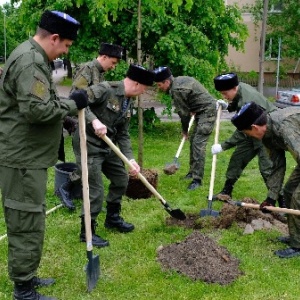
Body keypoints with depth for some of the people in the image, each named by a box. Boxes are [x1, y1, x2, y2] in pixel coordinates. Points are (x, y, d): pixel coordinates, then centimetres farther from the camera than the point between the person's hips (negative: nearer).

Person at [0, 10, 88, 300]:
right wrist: (72, 104, -14)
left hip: (25, 155, 11)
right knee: (27, 223, -3)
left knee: (25, 221, 18)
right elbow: (37, 110, -27)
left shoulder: (32, 57, 16)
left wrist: (72, 103, 12)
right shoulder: (29, 61, -19)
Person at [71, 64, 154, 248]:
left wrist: (130, 158, -5)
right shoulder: (106, 89, -19)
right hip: (88, 145, -9)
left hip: (107, 146, 9)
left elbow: (123, 135, 7)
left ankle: (112, 218, 39)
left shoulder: (129, 104, 7)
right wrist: (94, 120, -38)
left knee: (121, 178, 19)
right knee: (96, 190, -7)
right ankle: (87, 232, 11)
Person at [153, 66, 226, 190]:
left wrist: (185, 131, 1)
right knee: (193, 140, 14)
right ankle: (193, 171, 25)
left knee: (198, 144, -14)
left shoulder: (176, 90, -22)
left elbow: (184, 113, -13)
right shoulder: (178, 80, 6)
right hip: (202, 111, 10)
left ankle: (197, 179, -12)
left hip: (207, 111, -10)